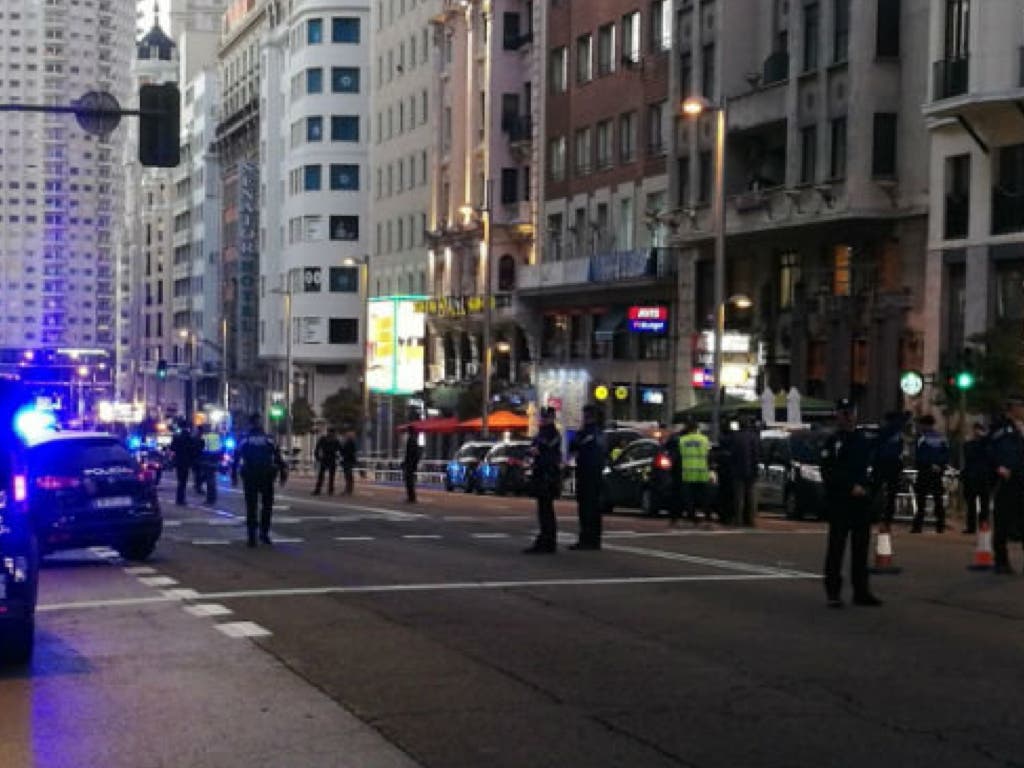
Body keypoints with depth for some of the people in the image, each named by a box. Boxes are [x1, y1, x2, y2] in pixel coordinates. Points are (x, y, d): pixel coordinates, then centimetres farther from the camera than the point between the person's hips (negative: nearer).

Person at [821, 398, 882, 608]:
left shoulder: (862, 441, 15)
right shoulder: (832, 442, -3)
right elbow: (829, 473, -11)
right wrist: (851, 487, -16)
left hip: (861, 500, 6)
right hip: (839, 502, -6)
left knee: (861, 547, 8)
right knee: (836, 546, -5)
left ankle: (861, 591, 14)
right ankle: (833, 592, -1)